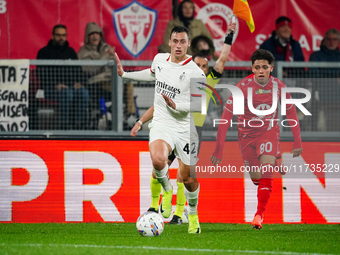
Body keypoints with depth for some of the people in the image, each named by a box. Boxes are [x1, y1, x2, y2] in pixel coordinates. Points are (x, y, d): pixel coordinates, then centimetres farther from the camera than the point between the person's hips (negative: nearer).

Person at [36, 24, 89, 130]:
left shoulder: (70, 52, 21)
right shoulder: (44, 52, 8)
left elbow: (78, 69, 20)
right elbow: (41, 73, -1)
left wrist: (78, 82, -3)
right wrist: (56, 85, -16)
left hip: (71, 86, 4)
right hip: (51, 89, -4)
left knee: (83, 93, -29)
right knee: (67, 93, -37)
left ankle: (80, 127, -35)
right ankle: (64, 127, -41)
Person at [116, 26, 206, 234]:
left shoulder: (196, 73, -13)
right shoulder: (160, 59, 2)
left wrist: (176, 105, -24)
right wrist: (124, 74, 25)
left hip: (186, 127, -2)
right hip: (162, 124, 2)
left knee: (189, 178, 5)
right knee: (158, 159, -31)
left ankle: (193, 215, 33)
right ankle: (167, 189, 2)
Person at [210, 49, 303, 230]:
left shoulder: (279, 87, -15)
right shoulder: (242, 87, -22)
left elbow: (291, 113, 0)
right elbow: (225, 118, -21)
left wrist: (297, 142, 0)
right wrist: (219, 149, -24)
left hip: (269, 131, 0)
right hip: (247, 133, 0)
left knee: (266, 174, -20)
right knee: (256, 178, 10)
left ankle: (259, 215, -14)